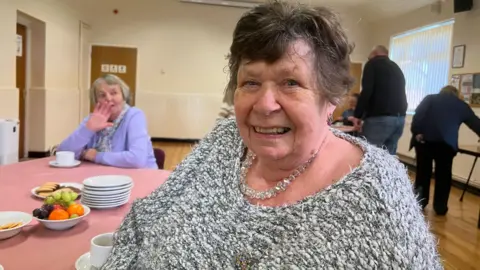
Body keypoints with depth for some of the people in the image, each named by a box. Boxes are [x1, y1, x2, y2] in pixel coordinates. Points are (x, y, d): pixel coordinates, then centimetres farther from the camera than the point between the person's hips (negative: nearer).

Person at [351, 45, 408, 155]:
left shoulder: (373, 63, 4)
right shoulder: (397, 68, 25)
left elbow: (367, 90, -10)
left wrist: (357, 115, -6)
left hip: (379, 117, -7)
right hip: (399, 117, 7)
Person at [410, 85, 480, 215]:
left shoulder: (430, 98, 18)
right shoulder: (462, 105, 20)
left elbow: (418, 115, 1)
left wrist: (416, 132, -5)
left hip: (424, 140, 1)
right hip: (446, 143, -1)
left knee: (423, 172, 11)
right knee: (443, 175, 9)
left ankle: (419, 203, 16)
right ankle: (440, 207, 13)